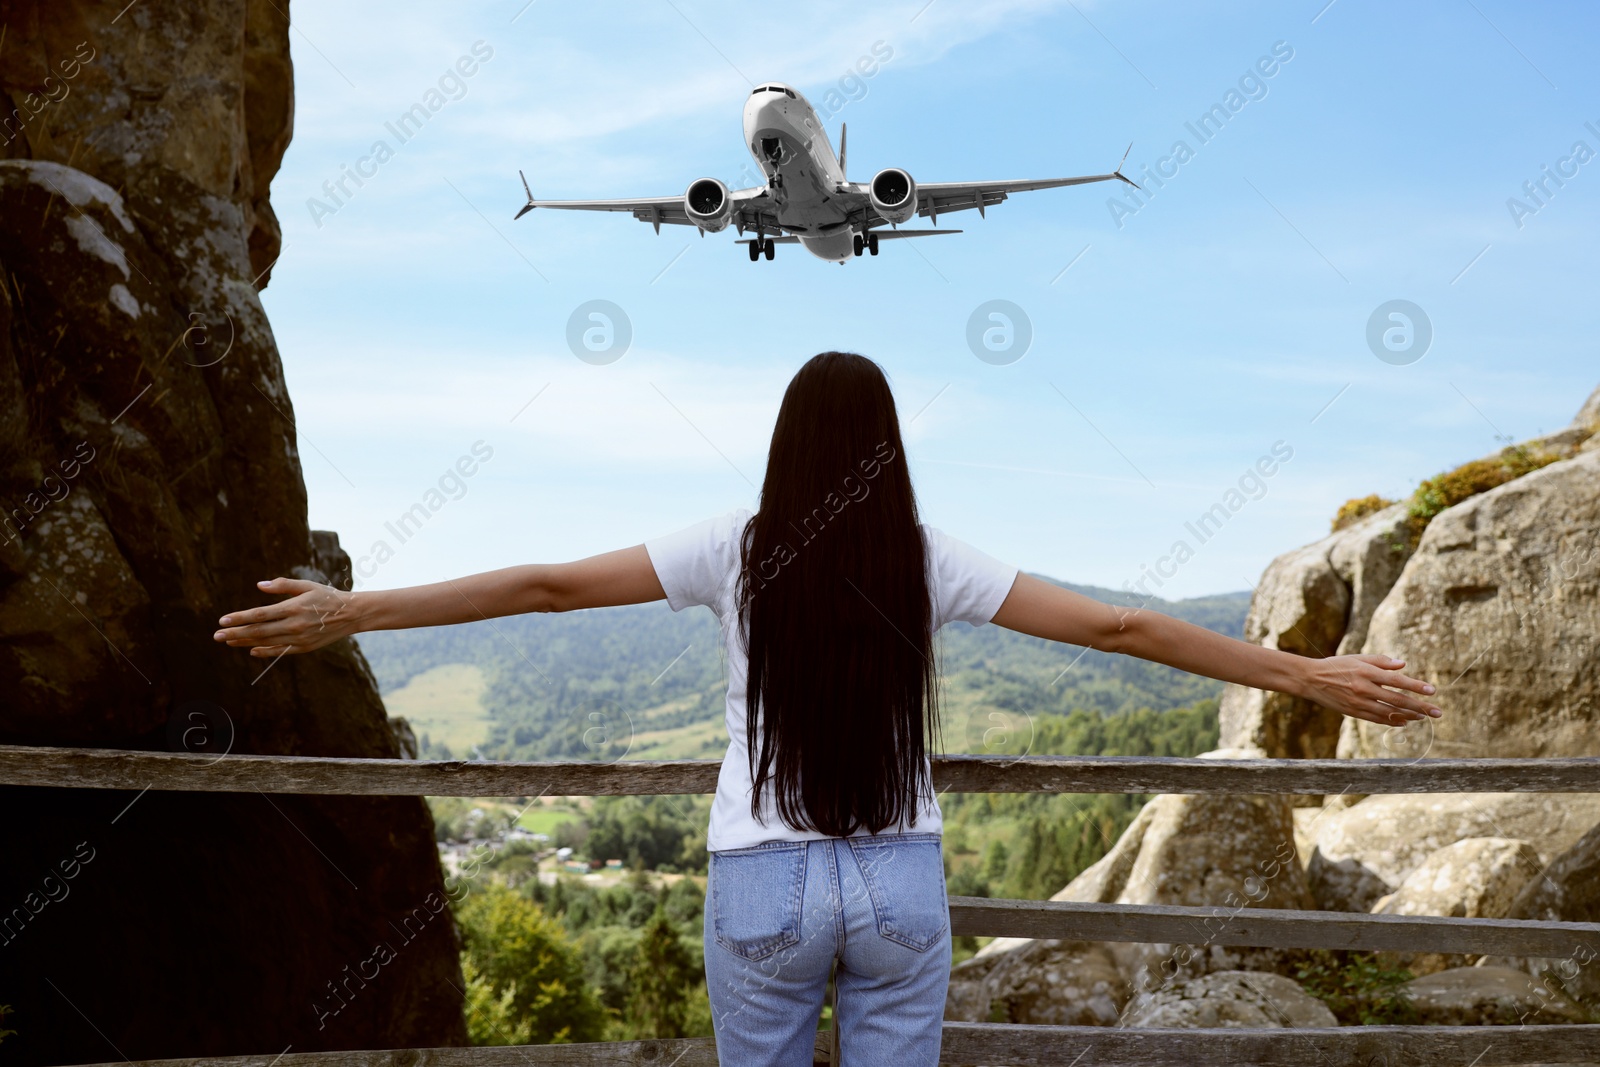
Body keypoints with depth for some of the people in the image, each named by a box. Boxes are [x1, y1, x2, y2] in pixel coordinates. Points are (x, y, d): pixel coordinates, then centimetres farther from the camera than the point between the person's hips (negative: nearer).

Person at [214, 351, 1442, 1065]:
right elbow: (1122, 628, -6)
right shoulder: (928, 559, -4)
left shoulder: (739, 546, -6)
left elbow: (542, 586, -7)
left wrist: (350, 612, 0)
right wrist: (1310, 676, 0)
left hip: (763, 883, 0)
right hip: (901, 884, 1)